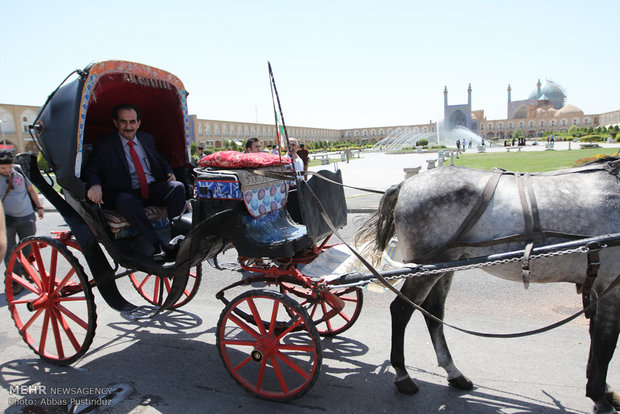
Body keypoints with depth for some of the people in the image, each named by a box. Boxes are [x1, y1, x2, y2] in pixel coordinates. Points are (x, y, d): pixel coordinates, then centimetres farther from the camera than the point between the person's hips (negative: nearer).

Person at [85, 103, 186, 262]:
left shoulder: (147, 138, 18)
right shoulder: (104, 145, 4)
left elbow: (160, 160, 29)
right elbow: (92, 170, -5)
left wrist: (169, 173, 6)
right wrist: (95, 185, -29)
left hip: (154, 188, 4)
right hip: (128, 193, -3)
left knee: (178, 187, -26)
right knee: (124, 201, -39)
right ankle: (157, 245, -41)